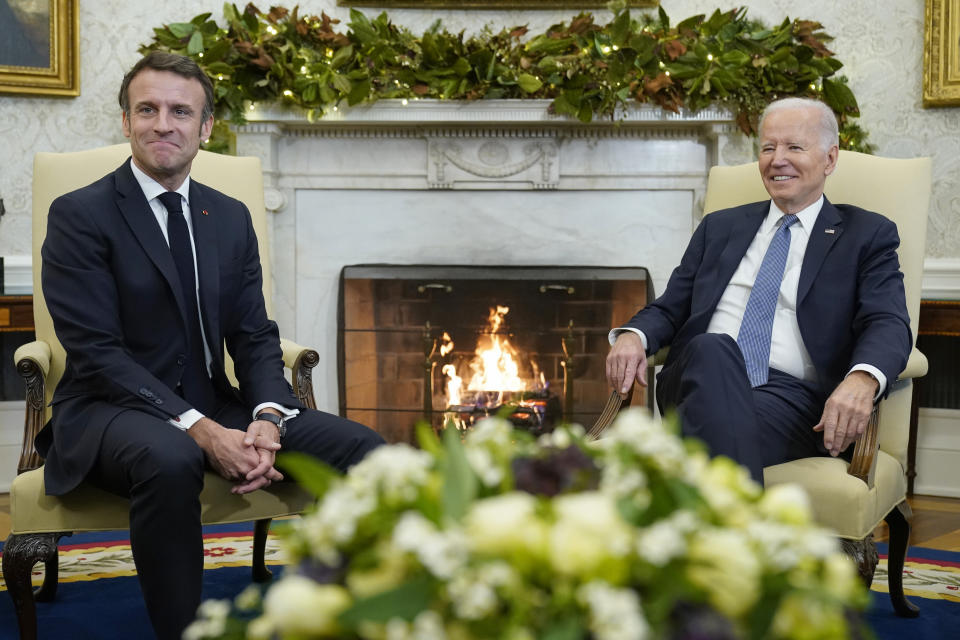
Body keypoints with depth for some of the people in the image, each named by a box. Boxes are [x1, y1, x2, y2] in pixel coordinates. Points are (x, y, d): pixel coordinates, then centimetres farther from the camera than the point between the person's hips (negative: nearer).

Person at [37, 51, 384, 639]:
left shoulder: (231, 218, 11)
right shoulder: (79, 216, -6)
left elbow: (255, 337, 8)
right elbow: (96, 350, -14)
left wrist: (266, 418, -15)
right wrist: (199, 430, -25)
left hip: (214, 408, 5)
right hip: (110, 411, -5)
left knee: (361, 448, -14)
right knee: (170, 458, -40)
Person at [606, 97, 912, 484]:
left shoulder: (868, 235, 15)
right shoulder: (719, 227, 26)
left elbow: (888, 324, 0)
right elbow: (669, 308, 23)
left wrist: (862, 379, -25)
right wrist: (633, 335, -3)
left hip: (790, 396, -3)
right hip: (701, 377, 3)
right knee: (713, 349, -35)